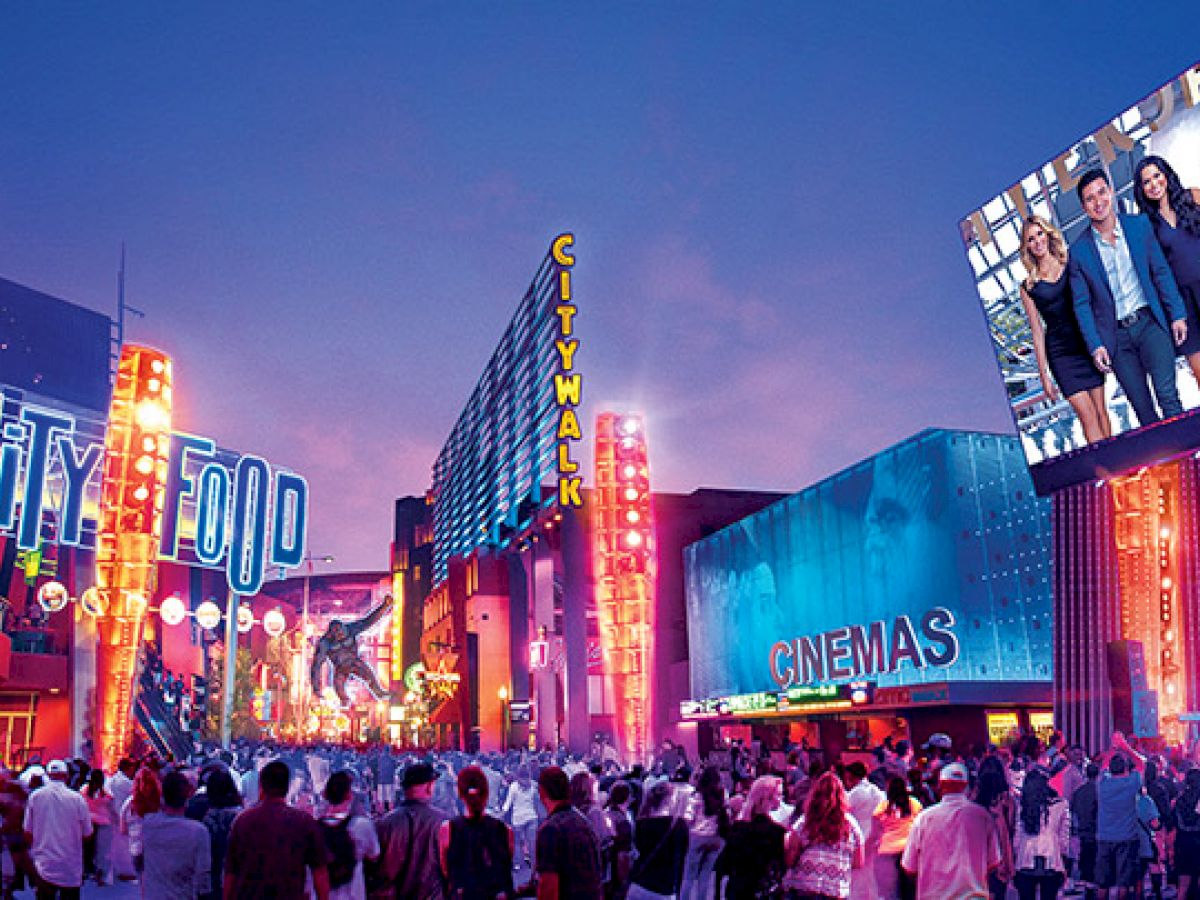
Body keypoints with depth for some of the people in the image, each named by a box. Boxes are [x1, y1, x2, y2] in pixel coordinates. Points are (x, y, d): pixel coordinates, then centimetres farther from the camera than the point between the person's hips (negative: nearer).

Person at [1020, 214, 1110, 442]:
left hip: (1089, 345, 2)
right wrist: (1044, 375, 1)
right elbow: (1037, 332, 4)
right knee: (1088, 417, -7)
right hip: (1060, 353, -1)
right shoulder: (1029, 287, 4)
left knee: (1101, 411, 2)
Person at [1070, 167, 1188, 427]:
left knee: (1168, 397, -12)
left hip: (1150, 323, 0)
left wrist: (1177, 315, 2)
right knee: (1143, 411, 2)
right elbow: (1082, 304, 1)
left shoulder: (1139, 225, 5)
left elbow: (1161, 272, 8)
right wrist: (1095, 345, -7)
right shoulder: (1079, 251, 0)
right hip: (1116, 335, 0)